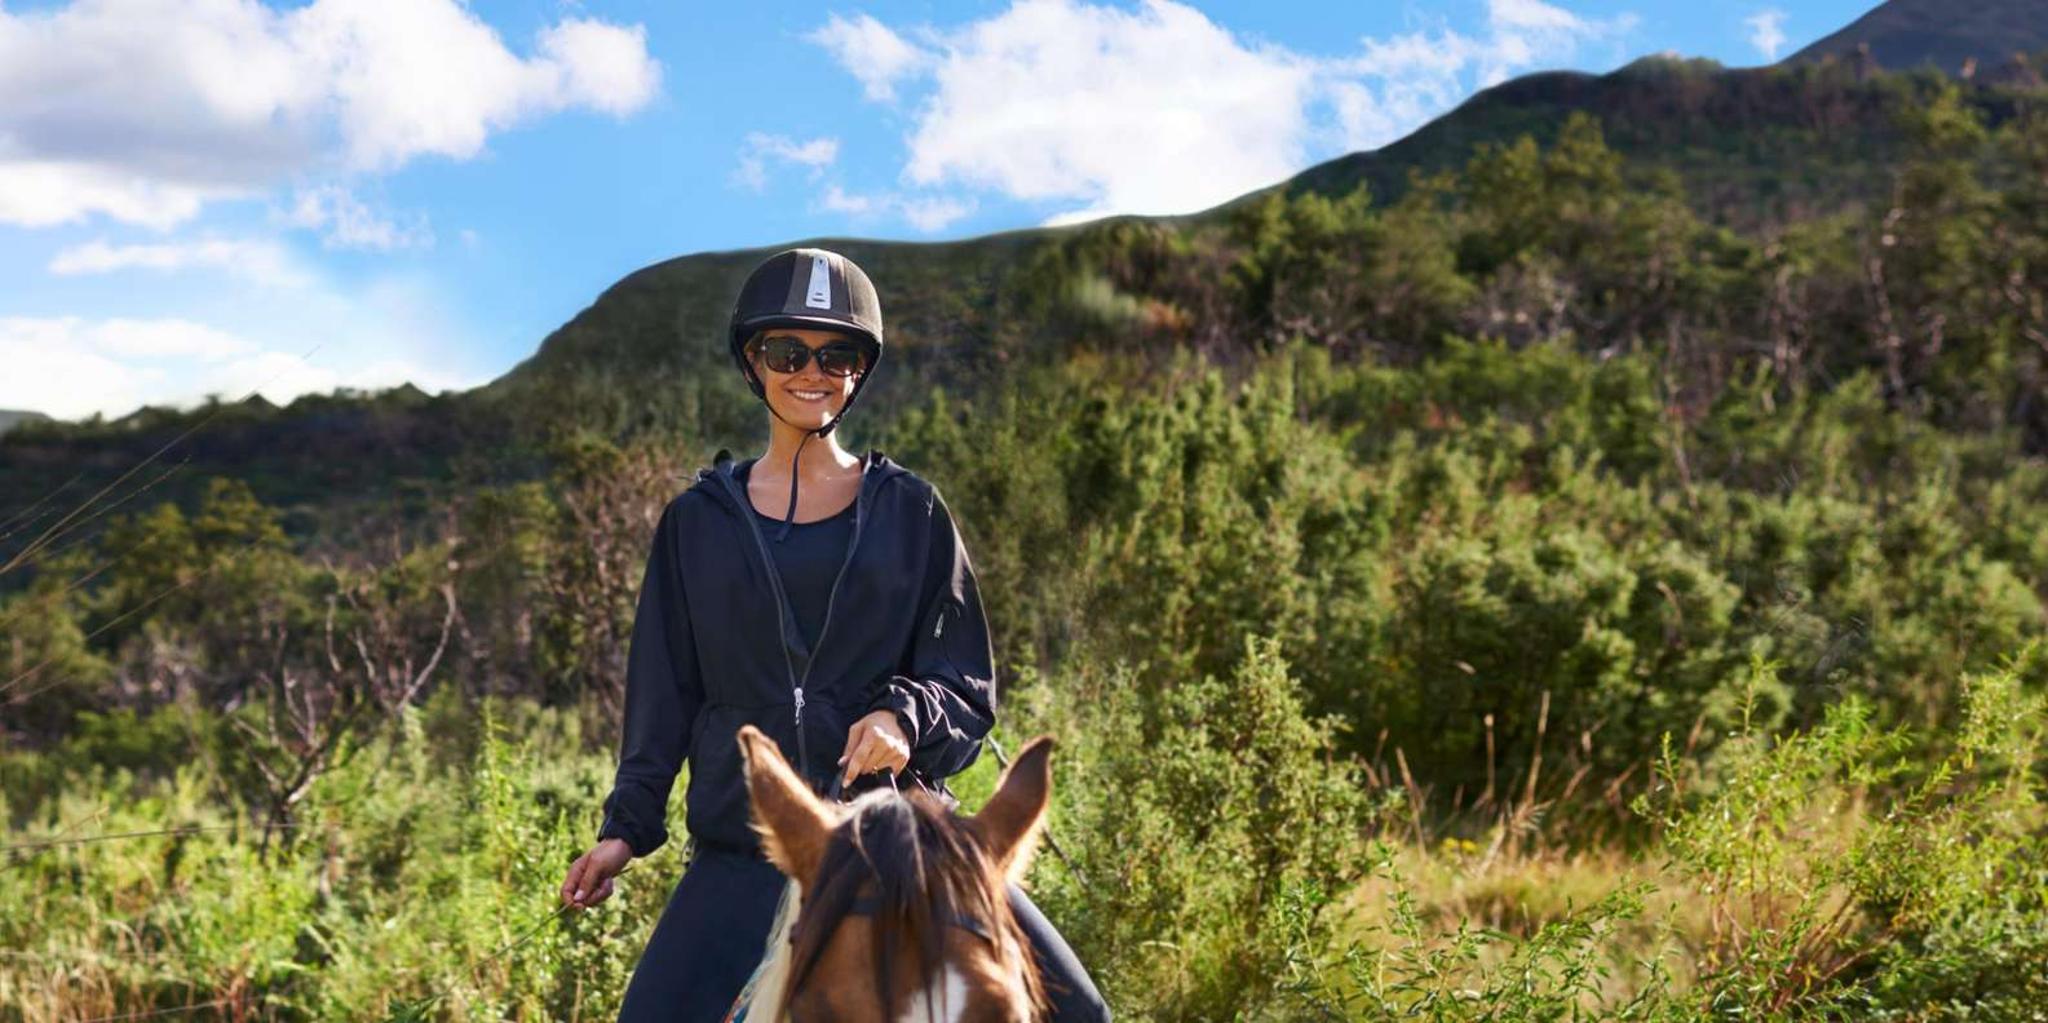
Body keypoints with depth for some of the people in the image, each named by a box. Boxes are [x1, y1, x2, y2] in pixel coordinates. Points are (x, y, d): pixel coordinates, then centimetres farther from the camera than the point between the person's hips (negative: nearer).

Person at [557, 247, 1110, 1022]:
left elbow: (969, 679, 6)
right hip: (744, 847, 1)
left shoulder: (912, 512, 6)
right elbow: (663, 693, 13)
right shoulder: (697, 522, 9)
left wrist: (907, 713, -15)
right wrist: (626, 827, 9)